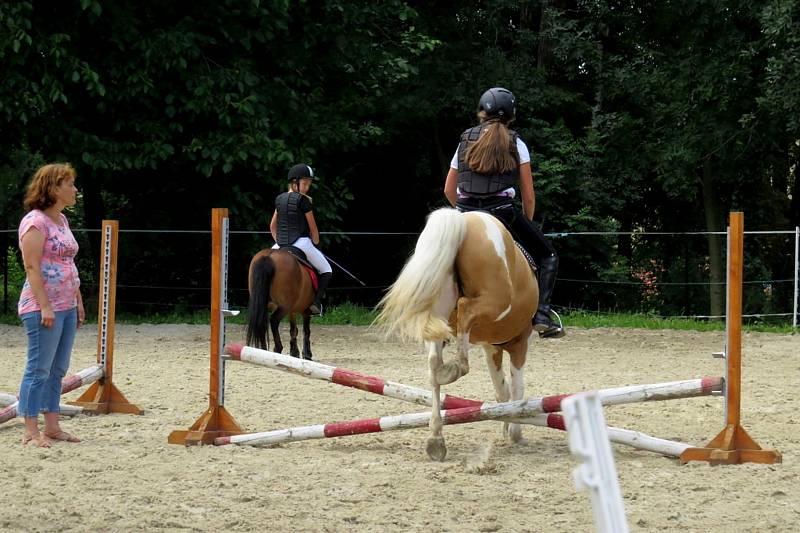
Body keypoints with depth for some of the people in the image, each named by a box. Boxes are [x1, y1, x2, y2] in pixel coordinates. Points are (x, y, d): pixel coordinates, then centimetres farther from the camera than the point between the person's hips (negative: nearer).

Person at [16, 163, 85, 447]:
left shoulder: (62, 220, 16)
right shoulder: (35, 221, -11)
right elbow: (32, 267, -17)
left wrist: (78, 301, 18)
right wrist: (45, 306, -20)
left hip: (66, 307, 9)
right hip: (42, 308, -9)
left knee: (57, 369, 11)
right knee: (39, 369, -6)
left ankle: (52, 426, 15)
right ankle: (31, 431, -3)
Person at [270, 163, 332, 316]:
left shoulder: (279, 199, 10)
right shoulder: (303, 200, -10)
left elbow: (272, 226, 17)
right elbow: (313, 227, -4)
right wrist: (315, 244, 11)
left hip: (280, 245, 5)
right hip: (301, 243, -5)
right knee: (326, 271, 10)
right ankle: (316, 302, -7)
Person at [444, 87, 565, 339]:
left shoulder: (465, 141, 15)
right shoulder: (515, 144, 6)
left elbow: (449, 190, 17)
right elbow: (528, 195, 5)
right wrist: (527, 224, 19)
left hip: (467, 214, 3)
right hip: (503, 211, -3)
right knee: (548, 256, 12)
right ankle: (542, 313, -7)